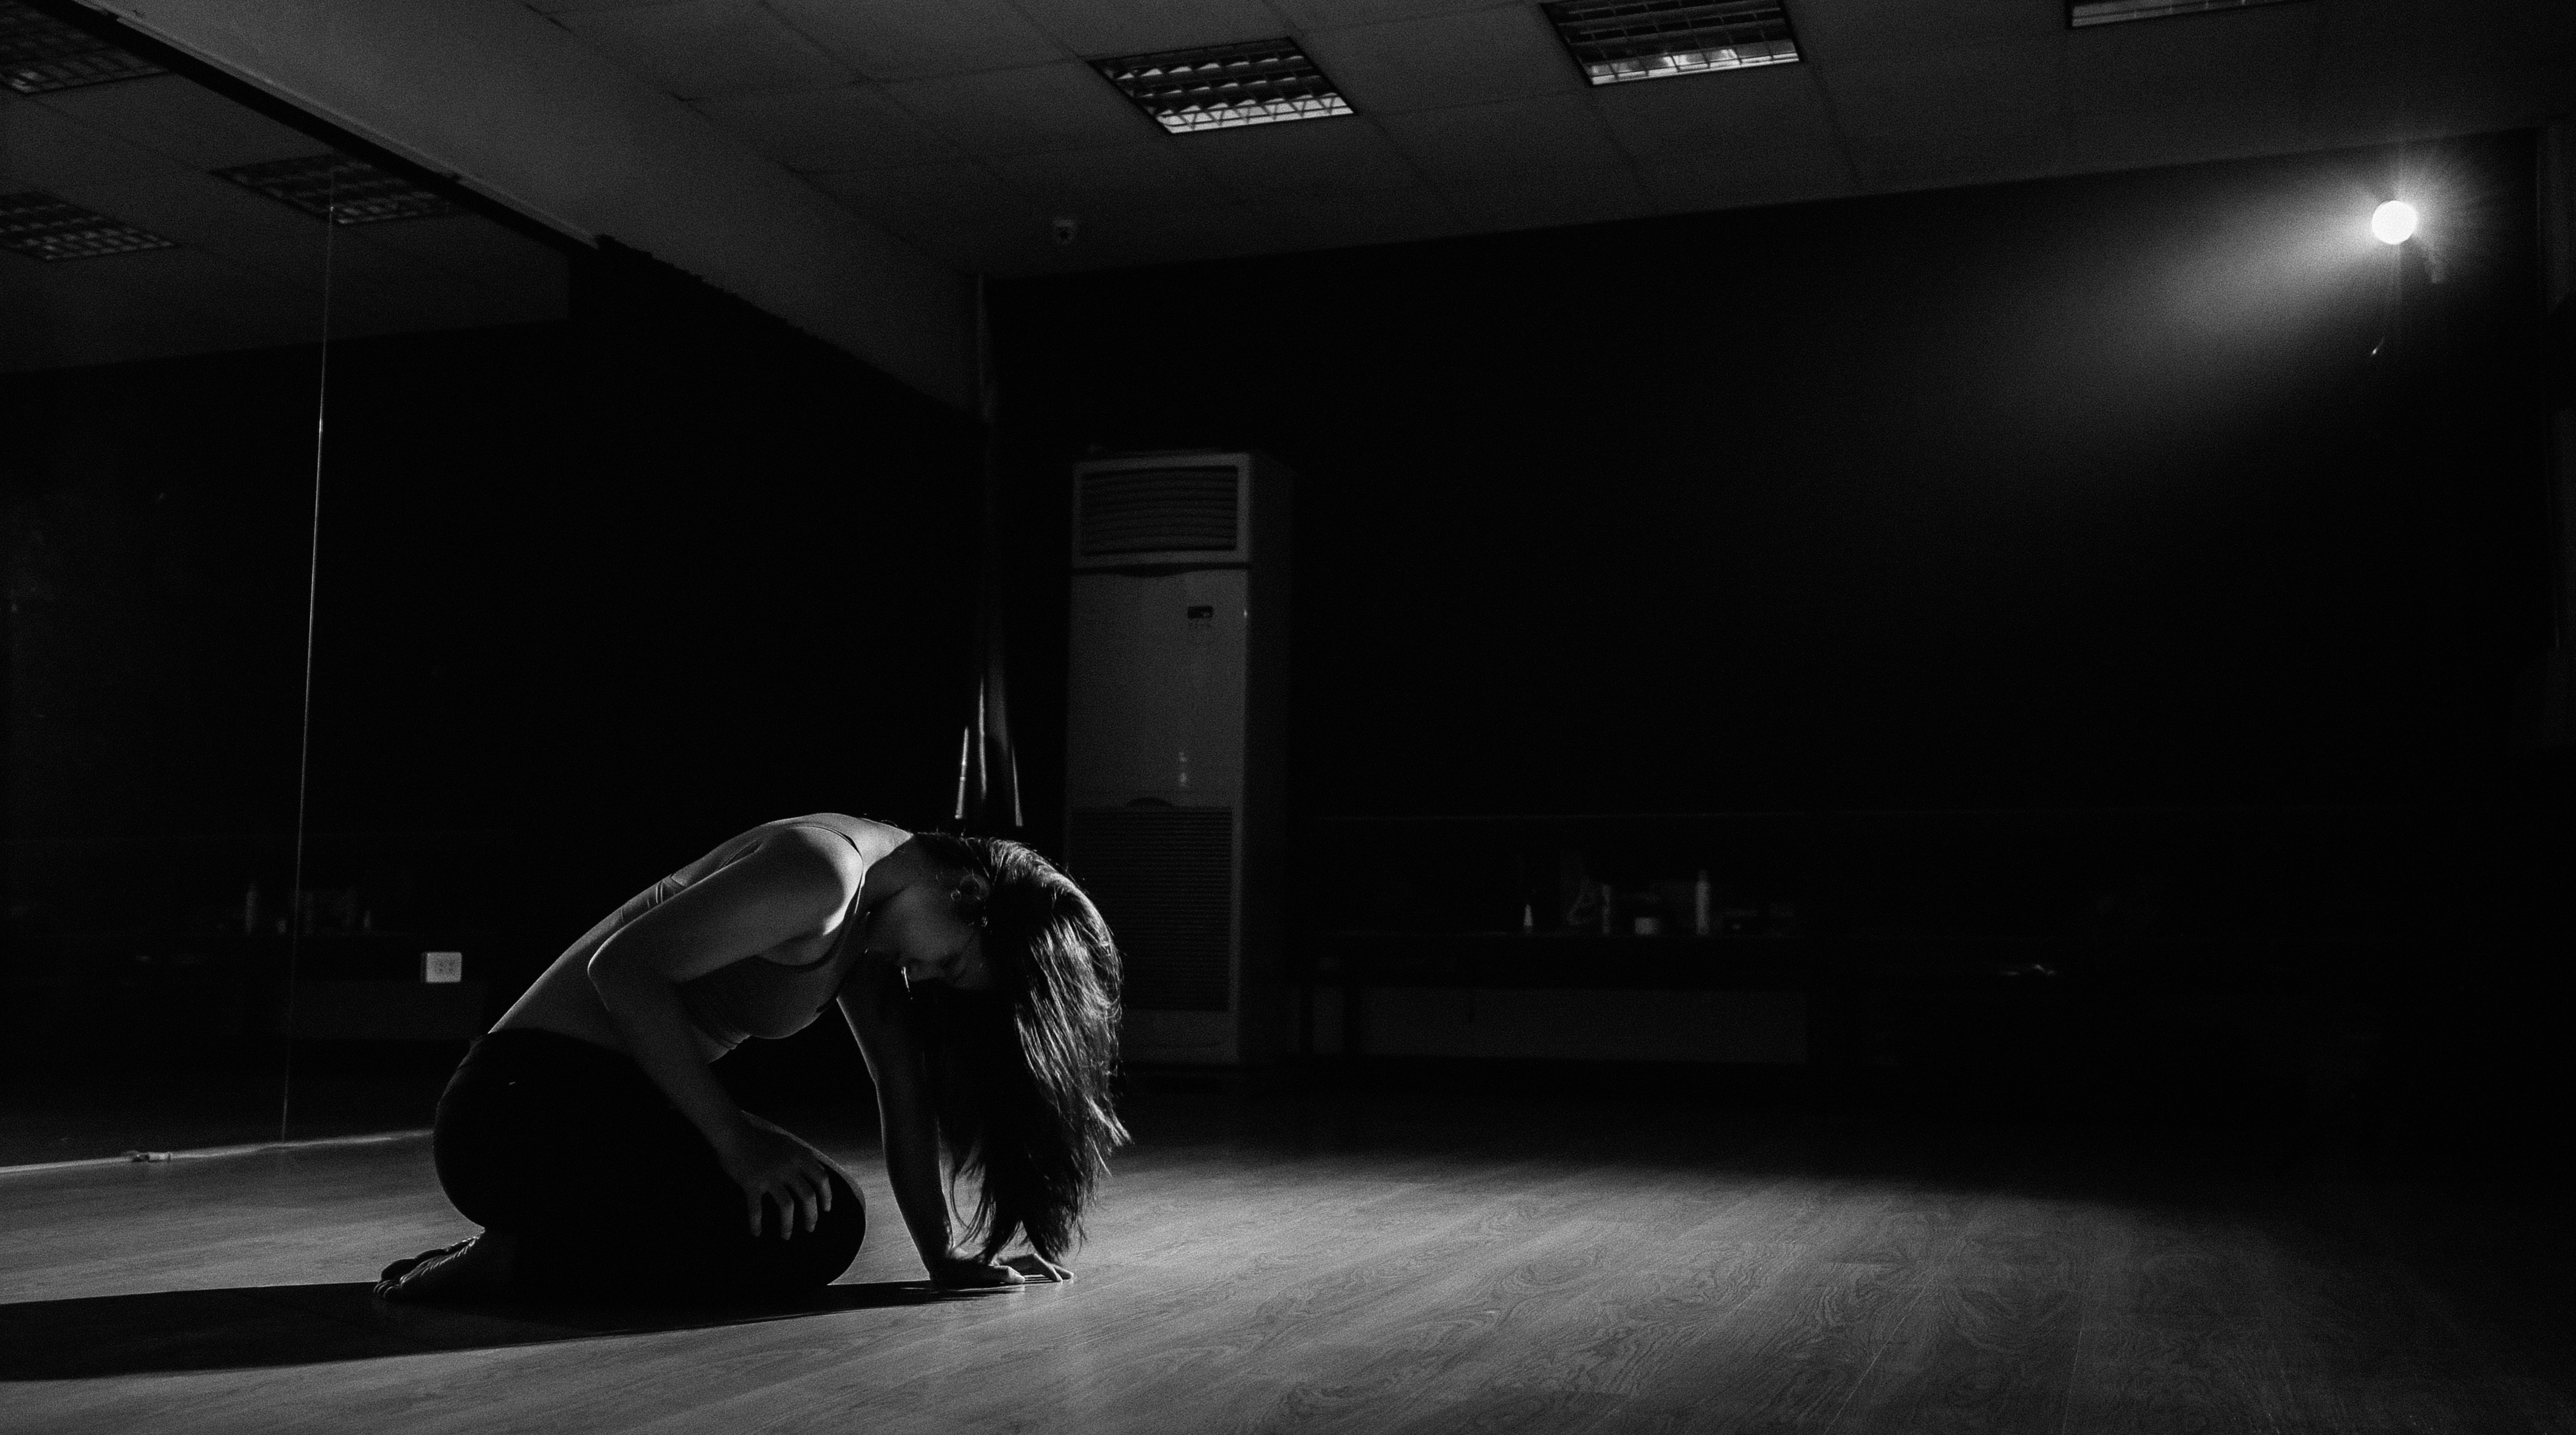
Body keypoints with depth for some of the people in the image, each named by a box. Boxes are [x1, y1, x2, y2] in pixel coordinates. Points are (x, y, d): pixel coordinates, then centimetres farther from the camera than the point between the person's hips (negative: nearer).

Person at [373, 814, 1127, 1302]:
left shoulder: (871, 920, 10)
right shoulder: (828, 871, -20)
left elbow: (903, 1087, 9)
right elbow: (625, 968, -25)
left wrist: (945, 1258, 4)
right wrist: (738, 1138, -25)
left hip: (605, 1101, 10)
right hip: (525, 1101, -10)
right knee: (815, 1224, -20)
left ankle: (535, 1244, 8)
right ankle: (517, 1264, -9)